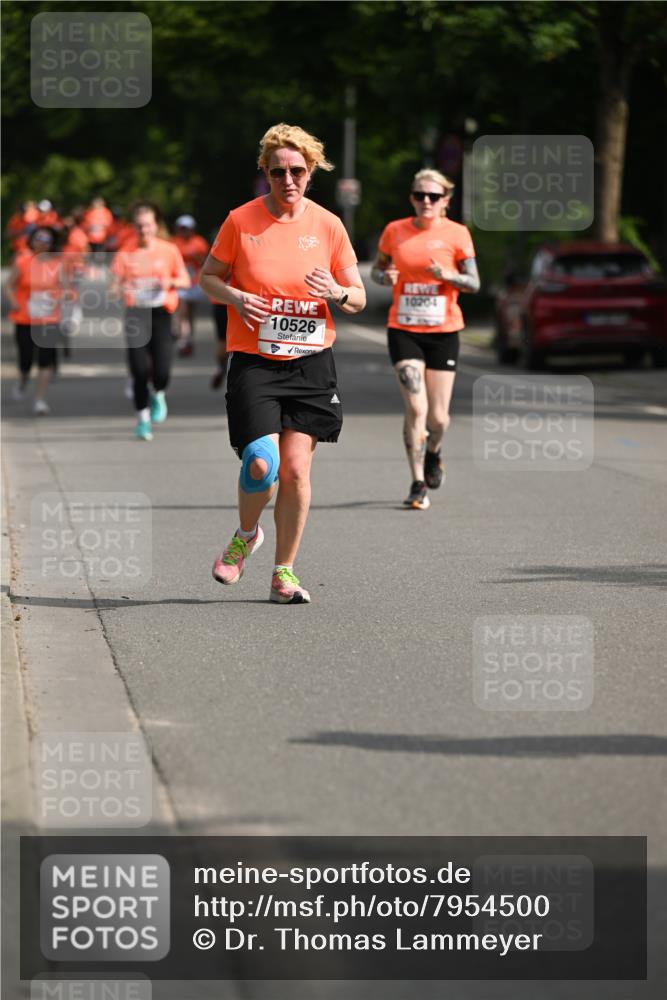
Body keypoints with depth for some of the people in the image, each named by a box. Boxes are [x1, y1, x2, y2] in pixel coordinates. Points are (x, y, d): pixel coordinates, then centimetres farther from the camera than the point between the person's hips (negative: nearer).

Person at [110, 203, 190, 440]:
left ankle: (158, 395, 26)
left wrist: (171, 282, -11)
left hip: (161, 312, 0)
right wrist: (120, 287, -22)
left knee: (162, 370, -10)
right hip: (135, 312, 0)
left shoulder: (169, 250, 5)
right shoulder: (125, 254, 4)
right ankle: (143, 418, 9)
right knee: (139, 370, -7)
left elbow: (185, 281, 10)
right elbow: (114, 285, 1)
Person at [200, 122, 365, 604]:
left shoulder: (328, 225, 3)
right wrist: (235, 297, -12)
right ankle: (246, 535, 16)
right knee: (261, 463, -16)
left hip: (312, 364, 2)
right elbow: (208, 277, 9)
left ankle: (284, 572, 10)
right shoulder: (241, 221, -2)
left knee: (296, 469, -3)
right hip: (254, 364, -2)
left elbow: (358, 298, 9)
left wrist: (338, 293, -14)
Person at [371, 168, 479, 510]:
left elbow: (474, 283, 1)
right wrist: (385, 277, -8)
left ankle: (433, 452, 37)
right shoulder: (395, 231, 3)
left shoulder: (456, 234, -1)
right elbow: (377, 268, 15)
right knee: (416, 408, -13)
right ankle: (418, 484, -5)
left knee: (438, 417, 2)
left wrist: (447, 275, -18)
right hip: (403, 330, 0)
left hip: (443, 331, 0)